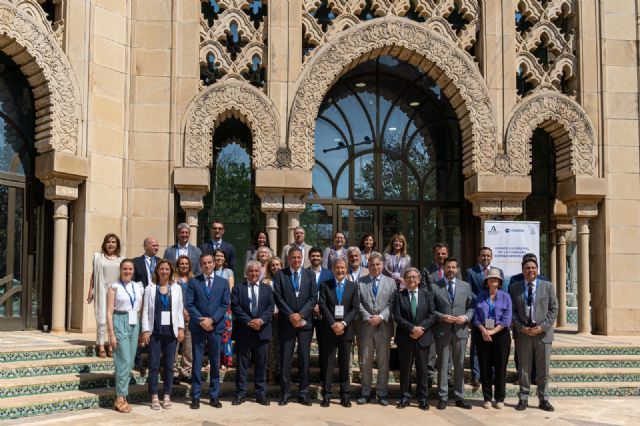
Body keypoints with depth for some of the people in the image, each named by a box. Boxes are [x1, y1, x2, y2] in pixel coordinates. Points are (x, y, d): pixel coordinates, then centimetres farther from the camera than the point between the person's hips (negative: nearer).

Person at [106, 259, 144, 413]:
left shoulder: (138, 287, 11)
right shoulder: (114, 287, -2)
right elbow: (109, 312, -5)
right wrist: (111, 333, -11)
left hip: (134, 324, 5)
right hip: (120, 323, -5)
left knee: (130, 362, 6)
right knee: (124, 361, -10)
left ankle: (122, 397, 15)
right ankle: (120, 399, -3)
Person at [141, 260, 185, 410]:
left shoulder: (176, 288, 8)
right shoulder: (150, 288, 3)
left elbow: (180, 310, 8)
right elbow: (146, 310, 1)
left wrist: (181, 328, 0)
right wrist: (145, 330, -6)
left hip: (171, 331, 2)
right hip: (155, 331, -1)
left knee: (169, 365, 5)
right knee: (154, 365, 0)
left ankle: (167, 396, 14)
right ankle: (154, 397, 8)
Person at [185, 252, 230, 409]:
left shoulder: (223, 282, 8)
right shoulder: (193, 282, 4)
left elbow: (225, 304, 2)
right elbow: (189, 304, -1)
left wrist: (212, 319, -10)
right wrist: (201, 321, -11)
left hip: (216, 326, 1)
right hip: (198, 326, -1)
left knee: (215, 362, 5)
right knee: (197, 362, 1)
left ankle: (214, 396, 12)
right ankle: (195, 397, 6)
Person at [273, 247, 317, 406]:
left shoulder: (310, 275, 8)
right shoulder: (280, 275, 4)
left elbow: (313, 298, 1)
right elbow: (278, 298, -2)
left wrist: (300, 314, -9)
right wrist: (290, 315, -11)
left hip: (305, 321, 1)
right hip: (286, 321, -1)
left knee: (304, 357, 4)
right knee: (285, 357, 0)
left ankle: (303, 393, 11)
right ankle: (285, 393, 8)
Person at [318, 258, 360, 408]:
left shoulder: (353, 286, 8)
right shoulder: (325, 285, 6)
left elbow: (355, 308, 0)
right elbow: (323, 306, -2)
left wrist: (343, 323, -12)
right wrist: (333, 324, -13)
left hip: (346, 329, 1)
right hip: (329, 329, -1)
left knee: (345, 363, 4)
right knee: (328, 363, 1)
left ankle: (344, 396, 10)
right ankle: (326, 395, 5)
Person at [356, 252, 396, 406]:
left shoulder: (390, 282, 8)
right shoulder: (360, 282, 7)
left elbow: (392, 304, 0)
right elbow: (358, 303, 1)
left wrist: (381, 317, -13)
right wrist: (368, 318, -11)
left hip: (384, 326, 0)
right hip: (365, 326, 0)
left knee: (383, 361, 4)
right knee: (365, 361, 6)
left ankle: (382, 393, 12)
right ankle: (365, 393, 15)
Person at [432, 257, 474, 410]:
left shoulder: (465, 286, 9)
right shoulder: (434, 287, 2)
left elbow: (471, 307, 9)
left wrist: (466, 317, -10)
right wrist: (442, 317, -15)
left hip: (460, 330, 2)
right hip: (442, 331, -2)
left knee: (460, 365, 8)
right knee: (443, 365, 3)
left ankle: (459, 397, 16)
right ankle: (442, 397, 10)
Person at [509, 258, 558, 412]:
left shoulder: (548, 286, 4)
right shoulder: (514, 287, 6)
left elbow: (553, 309, 1)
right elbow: (512, 311, 4)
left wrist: (543, 327, -10)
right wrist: (521, 328, -10)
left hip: (543, 332, 0)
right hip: (523, 332, 0)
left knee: (543, 369, 5)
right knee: (523, 369, 5)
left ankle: (543, 399, 14)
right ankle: (523, 399, 13)